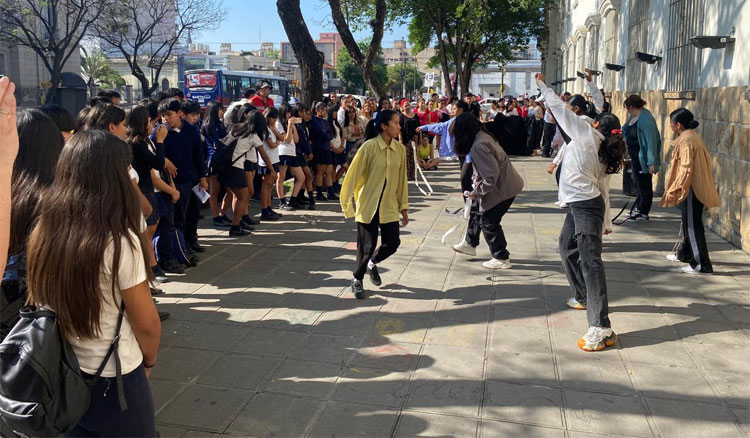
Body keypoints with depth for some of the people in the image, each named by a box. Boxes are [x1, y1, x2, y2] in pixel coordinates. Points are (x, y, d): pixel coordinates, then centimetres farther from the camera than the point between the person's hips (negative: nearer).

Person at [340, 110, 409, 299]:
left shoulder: (400, 149, 2)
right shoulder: (369, 147, -12)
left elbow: (402, 179, 8)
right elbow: (353, 175, -8)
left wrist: (404, 207, 10)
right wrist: (347, 202, -7)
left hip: (389, 206, 4)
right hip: (368, 204, -4)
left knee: (392, 244, 1)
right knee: (367, 246, 0)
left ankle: (372, 263, 34)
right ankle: (357, 280, 25)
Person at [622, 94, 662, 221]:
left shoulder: (645, 119, -21)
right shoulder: (633, 117, 6)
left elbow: (651, 141, -24)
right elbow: (625, 133, 19)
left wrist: (651, 162, -26)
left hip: (643, 158, -9)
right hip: (635, 157, 9)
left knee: (644, 185, 2)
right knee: (637, 183, 18)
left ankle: (644, 213, 11)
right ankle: (639, 208, 31)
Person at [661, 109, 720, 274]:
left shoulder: (686, 140, -18)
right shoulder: (692, 136, 13)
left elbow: (686, 169, -23)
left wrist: (673, 190, -21)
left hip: (691, 188, -10)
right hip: (693, 187, 10)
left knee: (693, 225, -6)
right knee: (688, 222, 22)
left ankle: (701, 264, -3)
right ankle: (684, 253, 38)